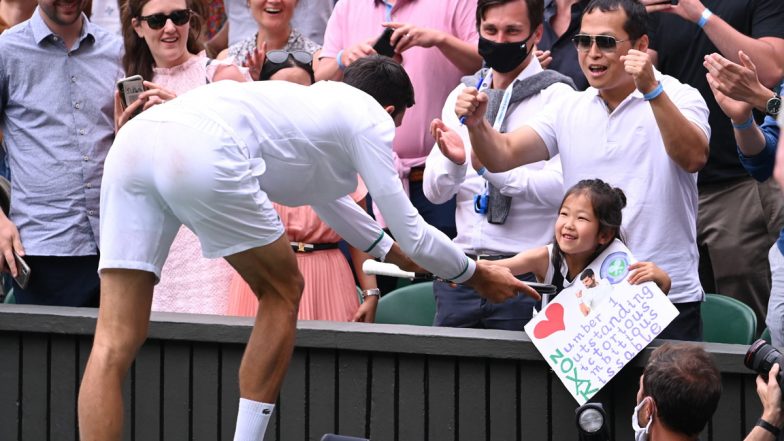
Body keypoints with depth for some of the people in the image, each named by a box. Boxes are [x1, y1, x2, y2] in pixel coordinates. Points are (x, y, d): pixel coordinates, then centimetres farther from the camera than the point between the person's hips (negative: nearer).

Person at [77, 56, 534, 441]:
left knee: (115, 342, 0)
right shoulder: (371, 119, 19)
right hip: (202, 153, -7)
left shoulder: (318, 101, 41)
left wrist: (397, 254, 68)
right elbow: (411, 233, 20)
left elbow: (326, 199, 58)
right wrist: (477, 275, 36)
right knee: (283, 293, 19)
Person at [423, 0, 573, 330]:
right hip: (461, 269, 5)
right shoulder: (462, 95, 13)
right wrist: (454, 160, -14)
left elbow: (560, 188, -16)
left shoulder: (556, 96, -4)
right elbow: (434, 191, 8)